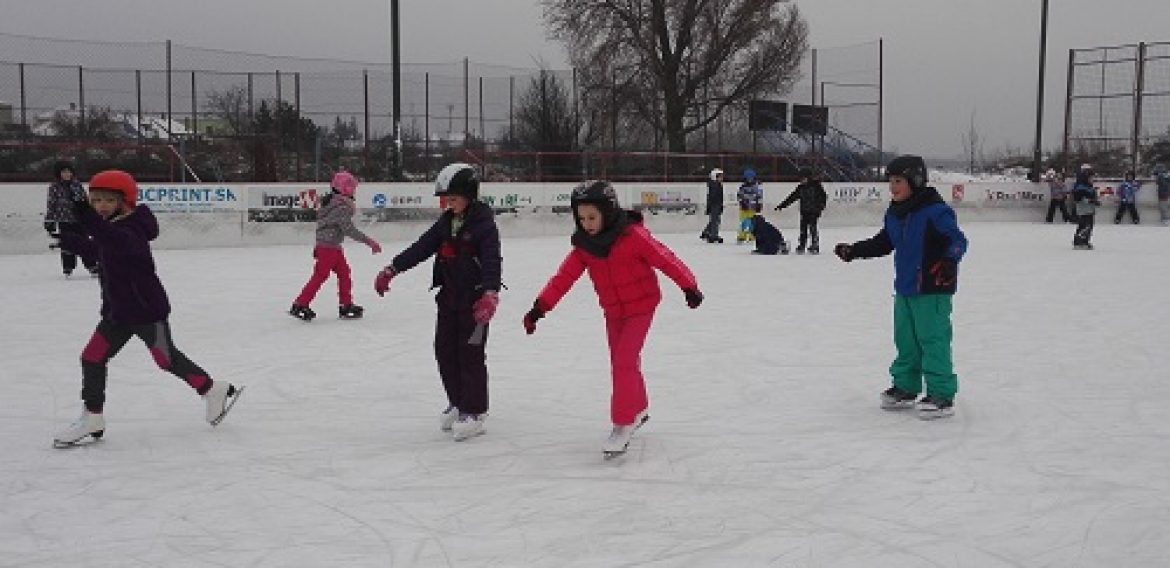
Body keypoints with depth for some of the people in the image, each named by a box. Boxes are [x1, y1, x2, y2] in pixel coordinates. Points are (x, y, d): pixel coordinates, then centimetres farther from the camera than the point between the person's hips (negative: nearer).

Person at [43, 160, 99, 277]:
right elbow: (50, 205, -2)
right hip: (64, 221, -2)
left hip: (79, 220, 2)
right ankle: (68, 268, 15)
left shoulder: (77, 185, 4)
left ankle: (92, 266, 9)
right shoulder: (54, 187, -3)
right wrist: (49, 222, -4)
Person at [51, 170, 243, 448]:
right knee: (92, 357, 4)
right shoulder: (110, 229, 9)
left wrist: (91, 223, -60)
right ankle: (92, 419, 13)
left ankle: (214, 391, 19)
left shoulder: (131, 229, -21)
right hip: (118, 310, 9)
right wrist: (68, 241, 20)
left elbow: (119, 242, -46)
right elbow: (94, 249, 30)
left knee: (167, 359, 1)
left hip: (147, 309, -9)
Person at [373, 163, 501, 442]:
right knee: (445, 351, 11)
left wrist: (490, 293, -41)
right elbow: (421, 248, 10)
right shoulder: (446, 222, 9)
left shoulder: (484, 224, -14)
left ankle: (474, 412, 6)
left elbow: (492, 260, -26)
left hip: (475, 298, -8)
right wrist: (392, 269, 4)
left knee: (470, 353, -4)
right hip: (449, 296, 8)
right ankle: (457, 403, 26)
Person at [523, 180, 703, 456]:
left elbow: (665, 259, -19)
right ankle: (639, 408, 38)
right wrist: (540, 307, -15)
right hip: (612, 311, 6)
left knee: (624, 361, -14)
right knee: (621, 362, 16)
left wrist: (689, 286, -18)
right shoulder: (583, 244, -6)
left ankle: (624, 424, -6)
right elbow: (564, 277, -8)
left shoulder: (632, 236, -22)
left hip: (641, 306, -6)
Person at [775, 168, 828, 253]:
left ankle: (815, 247, -4)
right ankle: (801, 246, 10)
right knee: (803, 229, 3)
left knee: (812, 228, -10)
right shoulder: (800, 187, 9)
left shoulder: (816, 185, -3)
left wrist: (822, 206, -20)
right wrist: (781, 205, 10)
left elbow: (823, 196, -6)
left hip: (814, 211, -5)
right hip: (804, 211, 5)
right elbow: (791, 197, 12)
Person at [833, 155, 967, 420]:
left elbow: (957, 240, -21)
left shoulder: (936, 212, -16)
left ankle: (942, 396, 0)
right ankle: (905, 388, 29)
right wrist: (853, 250, 19)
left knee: (933, 341, -6)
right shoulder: (894, 214, 10)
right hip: (904, 289, 8)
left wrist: (949, 260, -39)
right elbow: (883, 243, 22)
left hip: (932, 290, -8)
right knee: (905, 341, 16)